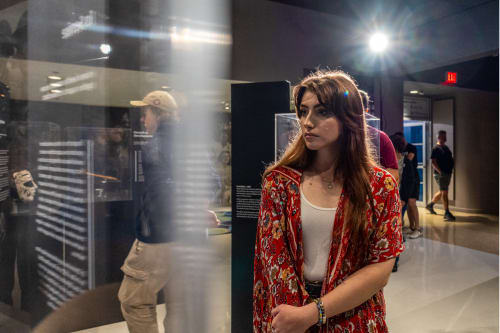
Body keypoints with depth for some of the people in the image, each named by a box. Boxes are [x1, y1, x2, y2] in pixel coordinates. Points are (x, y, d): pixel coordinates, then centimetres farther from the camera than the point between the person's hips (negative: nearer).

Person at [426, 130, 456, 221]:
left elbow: (450, 159, 27)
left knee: (441, 192, 15)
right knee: (444, 193, -7)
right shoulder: (436, 148, -8)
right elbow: (433, 162, -15)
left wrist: (452, 164, 8)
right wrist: (440, 172, -23)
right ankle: (447, 213, -4)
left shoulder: (446, 147, 17)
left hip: (448, 173, 8)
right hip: (440, 174, -8)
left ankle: (430, 205, 33)